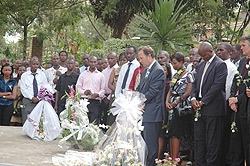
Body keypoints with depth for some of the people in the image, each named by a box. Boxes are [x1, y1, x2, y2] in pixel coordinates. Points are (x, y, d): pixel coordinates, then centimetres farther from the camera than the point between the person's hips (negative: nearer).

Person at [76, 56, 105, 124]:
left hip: (95, 101, -1)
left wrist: (97, 94, -10)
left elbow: (103, 89, 10)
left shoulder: (100, 75, 13)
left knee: (94, 123, -9)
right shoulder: (83, 74, 15)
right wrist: (84, 92, -8)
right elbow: (78, 87, 12)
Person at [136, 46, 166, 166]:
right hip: (143, 113, 9)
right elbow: (139, 89, 20)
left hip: (152, 113, -9)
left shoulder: (158, 71, -12)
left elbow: (152, 92, -17)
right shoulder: (145, 71, 18)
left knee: (151, 144, -6)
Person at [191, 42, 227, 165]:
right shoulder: (201, 65, 18)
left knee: (212, 141, -4)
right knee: (198, 138, 9)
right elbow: (195, 83, 19)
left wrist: (203, 102, -14)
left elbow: (217, 86, -15)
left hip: (213, 108, -8)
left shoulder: (220, 65, -7)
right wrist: (193, 98, 0)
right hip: (199, 109, 8)